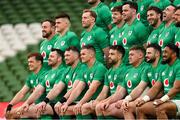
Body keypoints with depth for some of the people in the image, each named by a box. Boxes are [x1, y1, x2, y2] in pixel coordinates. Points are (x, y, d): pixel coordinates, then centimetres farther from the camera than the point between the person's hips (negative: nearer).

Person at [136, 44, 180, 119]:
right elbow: (156, 88, 15)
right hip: (166, 101, 9)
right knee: (141, 108, -4)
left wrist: (162, 99, -30)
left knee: (160, 109, -37)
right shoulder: (164, 70, 19)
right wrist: (144, 99, -3)